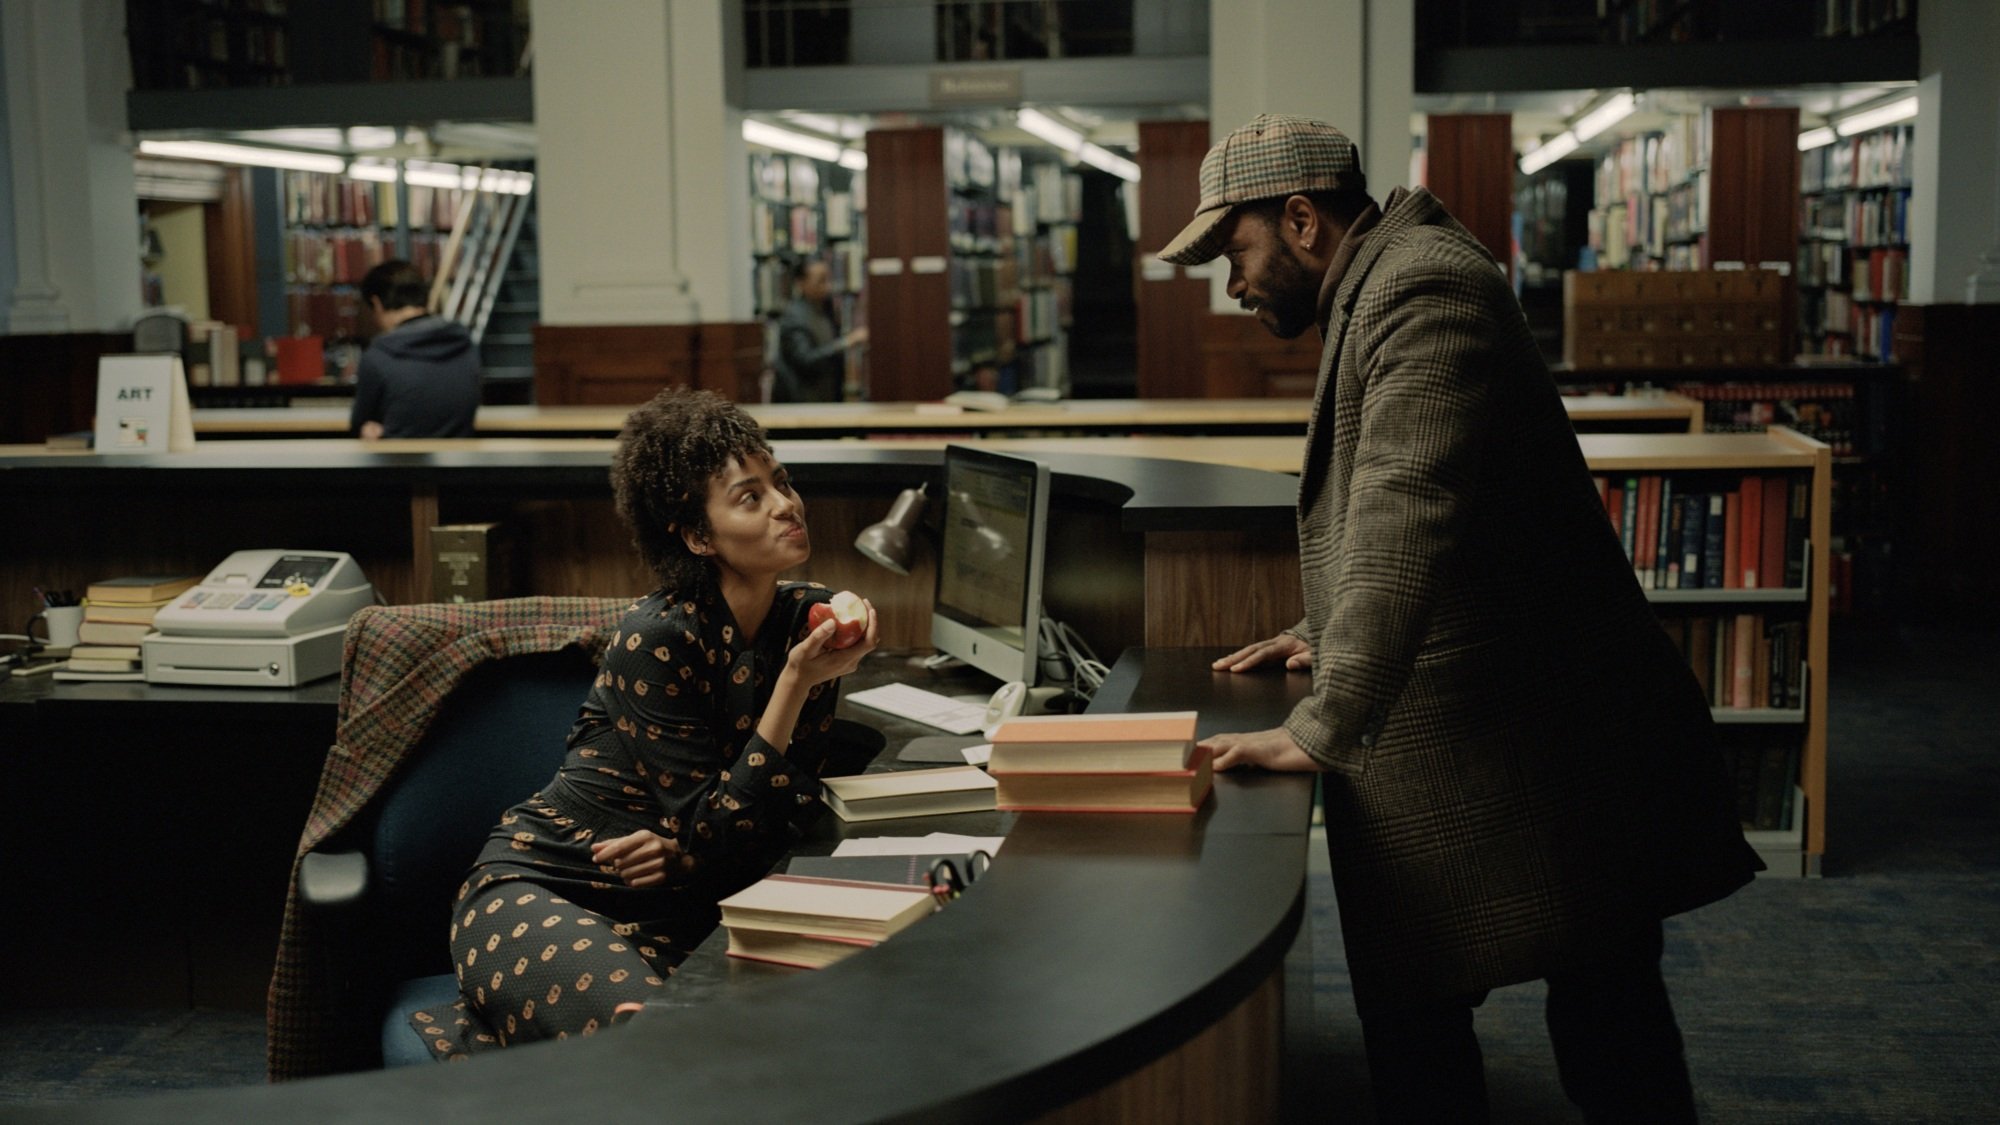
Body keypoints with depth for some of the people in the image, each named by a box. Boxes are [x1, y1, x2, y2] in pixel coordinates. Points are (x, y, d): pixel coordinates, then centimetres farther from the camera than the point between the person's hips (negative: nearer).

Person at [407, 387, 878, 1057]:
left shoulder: (808, 618, 3)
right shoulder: (658, 639, -16)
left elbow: (792, 813, 7)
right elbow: (714, 830, -16)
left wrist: (689, 853, -12)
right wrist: (795, 682, -22)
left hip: (671, 913, 7)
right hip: (539, 891, -7)